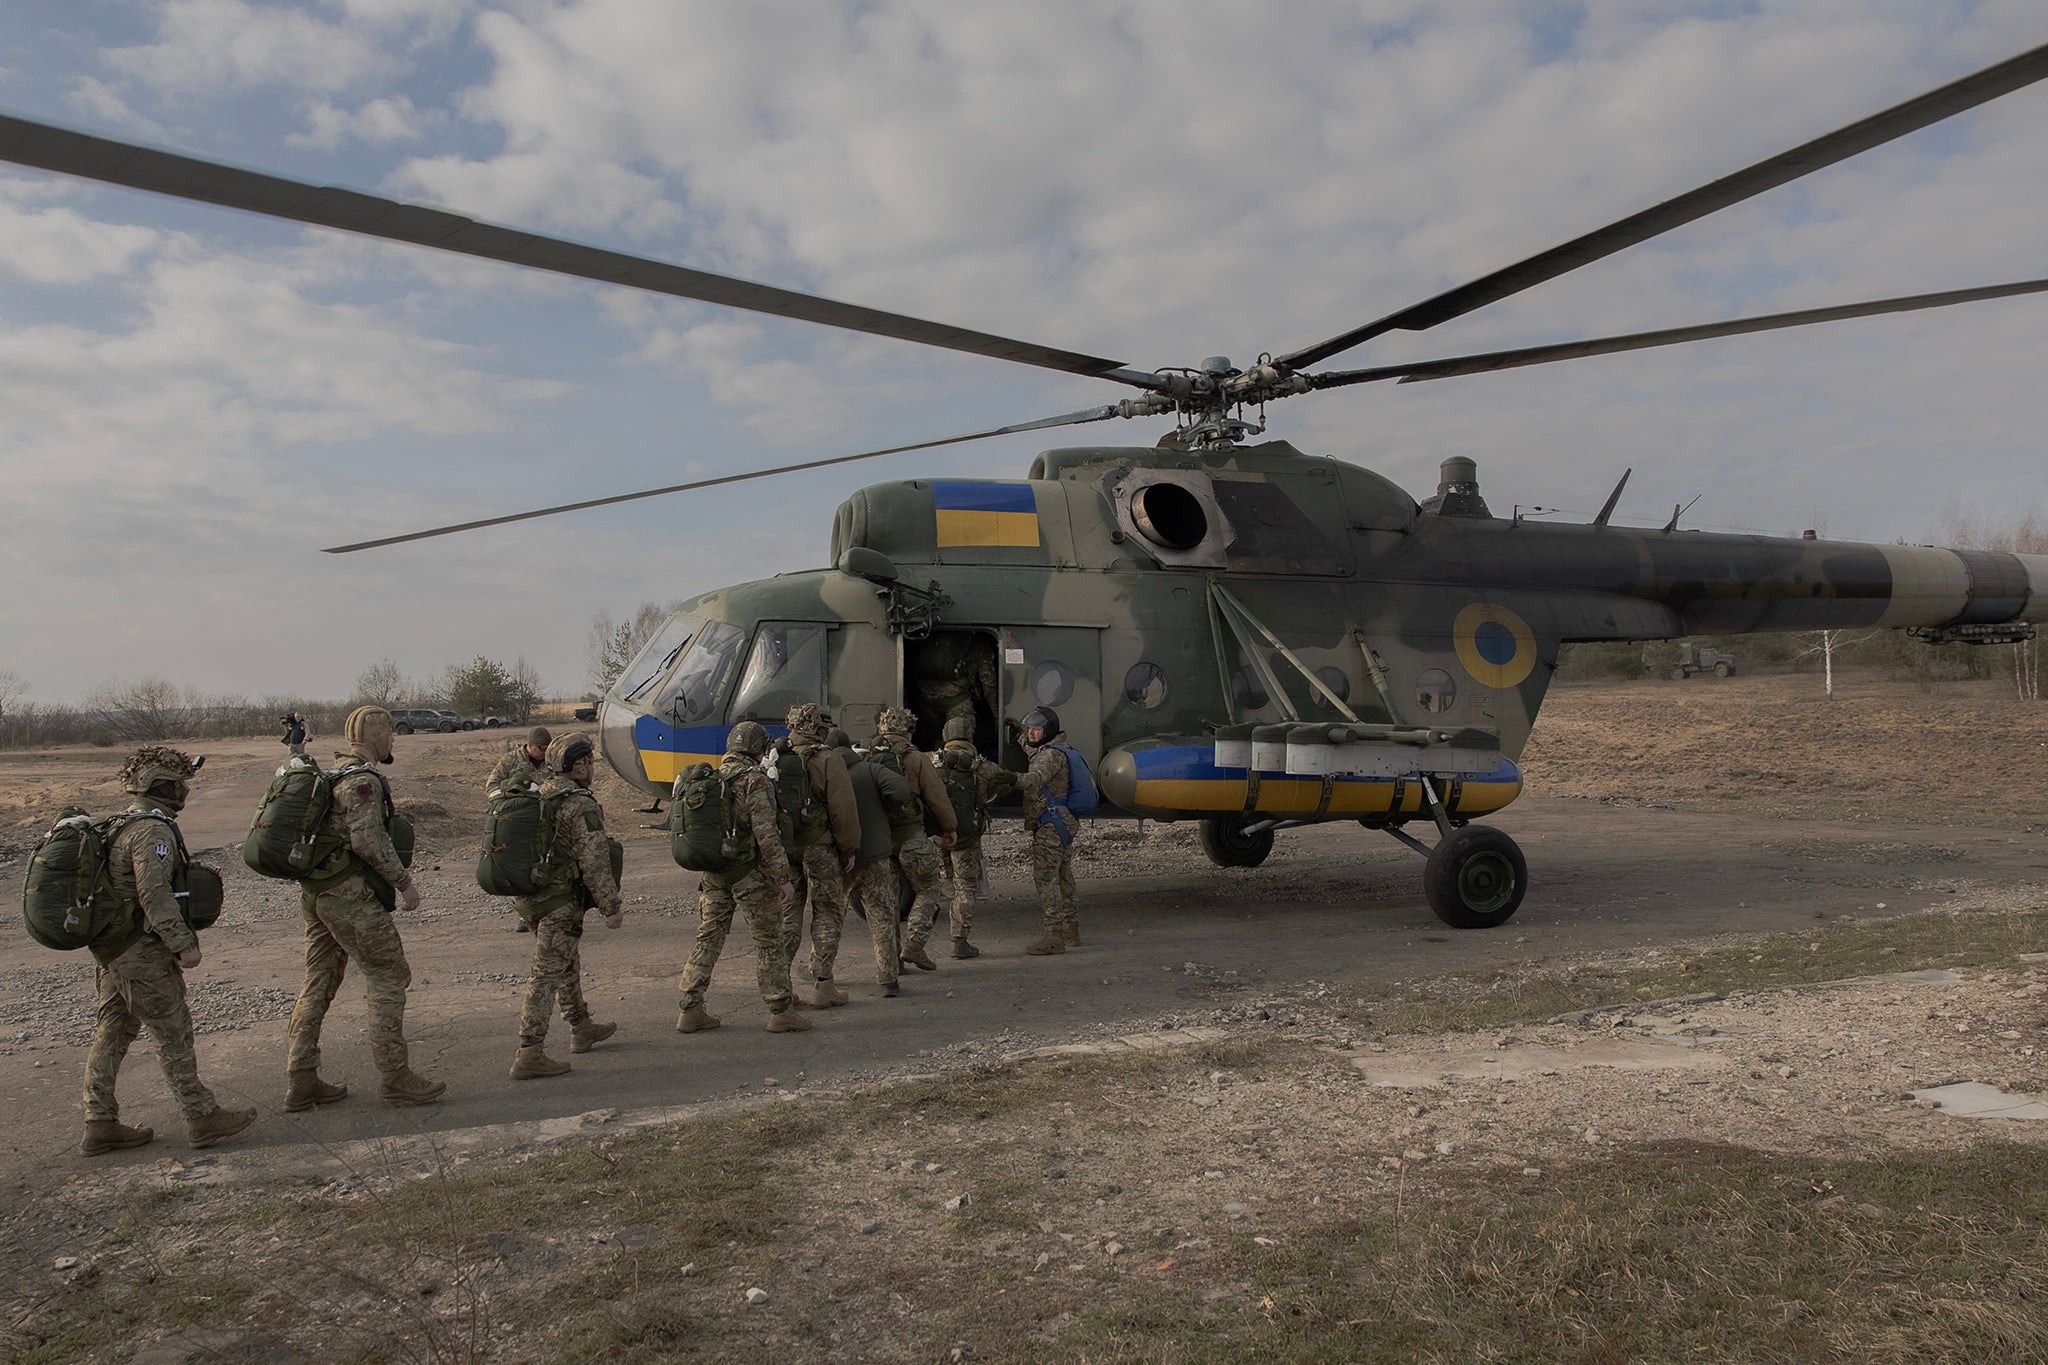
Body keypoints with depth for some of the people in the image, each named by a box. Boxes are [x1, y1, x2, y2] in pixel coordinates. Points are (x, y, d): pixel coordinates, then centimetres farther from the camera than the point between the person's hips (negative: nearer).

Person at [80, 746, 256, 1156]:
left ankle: (100, 1125, 21)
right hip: (142, 954, -10)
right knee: (174, 1035, -1)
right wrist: (184, 945, -23)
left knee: (112, 1033, 14)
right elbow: (155, 896, -26)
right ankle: (202, 1118, 8)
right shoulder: (153, 831, -19)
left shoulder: (121, 825, 13)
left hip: (109, 949, 10)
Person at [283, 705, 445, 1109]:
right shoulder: (363, 780, -14)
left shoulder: (334, 775, 16)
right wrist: (404, 882, -15)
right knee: (388, 977, -2)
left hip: (314, 891, 10)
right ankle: (395, 1079, 1)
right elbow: (368, 839, -22)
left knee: (319, 983, 14)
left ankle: (302, 1081, 19)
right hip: (349, 894, -10)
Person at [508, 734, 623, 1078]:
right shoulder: (582, 807, -18)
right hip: (560, 902, -9)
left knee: (568, 964, 23)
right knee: (547, 975, -5)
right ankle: (529, 1055, -4)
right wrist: (611, 907, -13)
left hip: (527, 897, 9)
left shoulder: (536, 796, 9)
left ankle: (581, 1028, 37)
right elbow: (594, 863, -20)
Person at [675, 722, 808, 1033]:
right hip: (750, 874, -6)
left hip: (713, 875, 6)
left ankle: (691, 1010, 16)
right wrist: (783, 878, -16)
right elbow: (767, 835, -19)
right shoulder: (754, 780, -14)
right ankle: (781, 1011, 9)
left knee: (708, 939, 13)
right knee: (768, 941, 4)